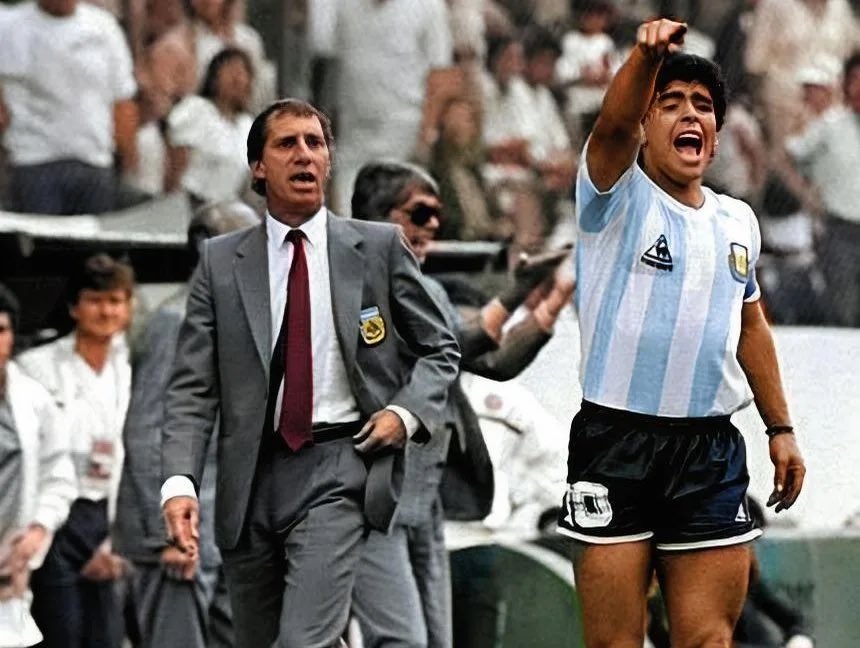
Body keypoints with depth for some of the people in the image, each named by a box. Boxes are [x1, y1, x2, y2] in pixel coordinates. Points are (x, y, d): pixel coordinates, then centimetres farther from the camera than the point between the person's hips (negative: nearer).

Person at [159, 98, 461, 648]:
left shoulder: (380, 248, 5)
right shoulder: (221, 263, 7)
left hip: (337, 471, -3)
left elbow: (439, 349, 13)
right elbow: (193, 387, 3)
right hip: (251, 475, 3)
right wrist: (180, 481, -11)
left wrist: (407, 412, -6)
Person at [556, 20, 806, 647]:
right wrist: (645, 57, -42)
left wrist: (780, 427, 20)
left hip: (712, 450, 4)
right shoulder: (619, 196, -1)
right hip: (617, 441, -4)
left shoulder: (737, 220, 15)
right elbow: (614, 126, -23)